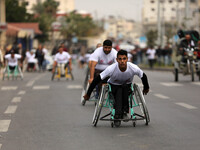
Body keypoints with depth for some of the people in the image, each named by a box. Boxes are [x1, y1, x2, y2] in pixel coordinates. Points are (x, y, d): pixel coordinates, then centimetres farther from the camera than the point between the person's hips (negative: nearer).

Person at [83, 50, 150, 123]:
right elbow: (97, 80, -23)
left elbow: (143, 76, -6)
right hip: (114, 86, -1)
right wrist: (88, 94, -19)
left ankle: (125, 111, -24)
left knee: (124, 86, -34)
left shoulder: (134, 68, -27)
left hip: (127, 87, 1)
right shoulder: (111, 69, -30)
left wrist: (146, 88, 12)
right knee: (119, 92, -35)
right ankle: (117, 115, -33)